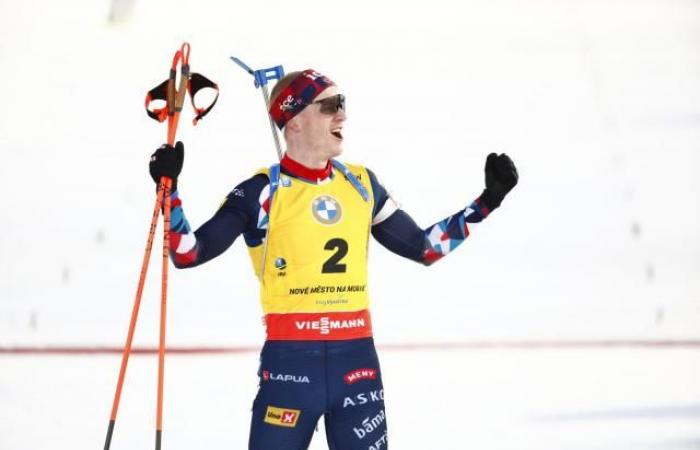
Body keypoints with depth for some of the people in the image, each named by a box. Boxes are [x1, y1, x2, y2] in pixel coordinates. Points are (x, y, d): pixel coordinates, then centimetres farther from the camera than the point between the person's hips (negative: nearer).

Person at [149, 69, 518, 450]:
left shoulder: (361, 185, 10)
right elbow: (189, 254, -7)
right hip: (289, 362, -4)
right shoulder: (263, 191, -4)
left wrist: (486, 202, 15)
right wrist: (169, 191, -19)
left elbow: (423, 247, 18)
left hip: (357, 359, 4)